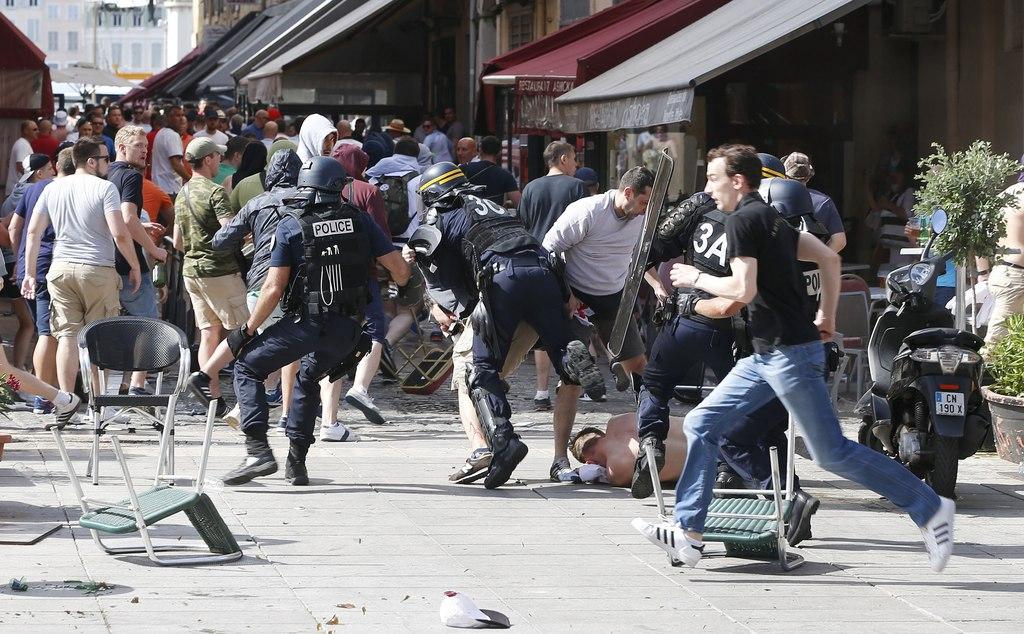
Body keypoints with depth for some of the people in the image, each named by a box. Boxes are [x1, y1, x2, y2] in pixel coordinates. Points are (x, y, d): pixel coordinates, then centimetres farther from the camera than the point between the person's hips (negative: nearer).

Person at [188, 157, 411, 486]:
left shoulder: (290, 226, -6)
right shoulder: (359, 221, 1)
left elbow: (274, 287, -9)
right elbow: (400, 269, 2)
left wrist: (247, 330, 2)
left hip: (304, 323, -4)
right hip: (347, 330, 4)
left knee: (248, 369, 10)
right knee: (309, 380, 29)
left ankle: (258, 451, -6)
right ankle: (296, 462, 22)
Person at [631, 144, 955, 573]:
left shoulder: (741, 220, -12)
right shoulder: (770, 218, 16)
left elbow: (743, 290, -20)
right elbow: (829, 258, 18)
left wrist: (696, 279, -6)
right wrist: (826, 317, 21)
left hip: (790, 352, -10)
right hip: (767, 355, 10)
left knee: (832, 453, -7)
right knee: (701, 425, 8)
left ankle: (930, 509, -2)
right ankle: (688, 533, 8)